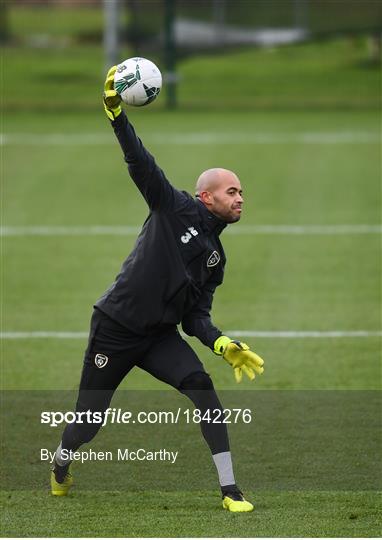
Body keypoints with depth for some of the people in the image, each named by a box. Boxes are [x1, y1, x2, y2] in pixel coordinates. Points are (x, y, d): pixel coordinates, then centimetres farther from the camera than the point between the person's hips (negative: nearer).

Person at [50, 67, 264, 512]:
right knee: (90, 418, 2)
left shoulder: (215, 257, 11)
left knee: (201, 385, -21)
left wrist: (221, 344, -9)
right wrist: (116, 111, -29)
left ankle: (230, 490, -22)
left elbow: (196, 315, 10)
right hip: (115, 330, -5)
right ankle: (60, 468, 38)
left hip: (161, 337, 5)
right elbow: (140, 163, -16)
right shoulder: (176, 209, -6)